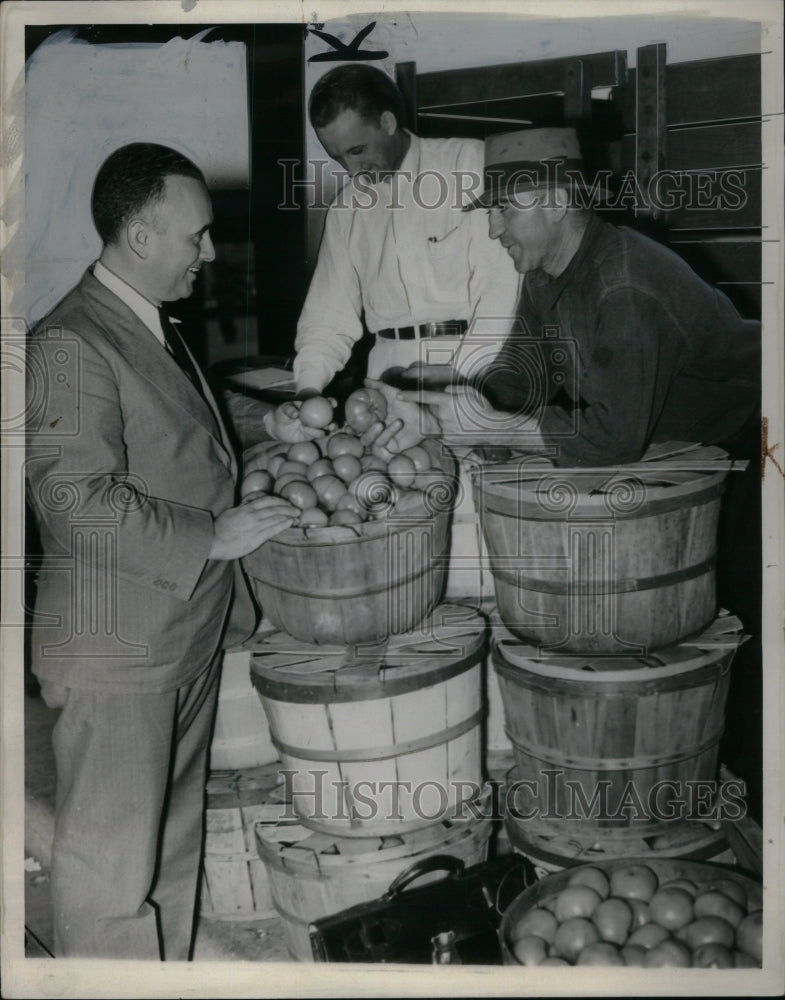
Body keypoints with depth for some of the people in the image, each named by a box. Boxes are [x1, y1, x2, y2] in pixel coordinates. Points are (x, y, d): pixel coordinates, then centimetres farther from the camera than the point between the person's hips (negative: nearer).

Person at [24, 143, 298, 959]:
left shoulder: (157, 330, 14)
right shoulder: (70, 346, -18)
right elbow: (80, 501, -25)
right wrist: (213, 537, -21)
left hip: (187, 636, 9)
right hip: (116, 652, -9)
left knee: (172, 851, 21)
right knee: (110, 865, 4)